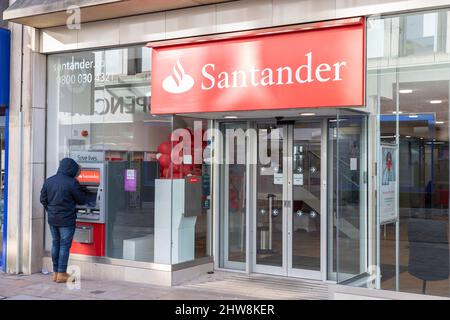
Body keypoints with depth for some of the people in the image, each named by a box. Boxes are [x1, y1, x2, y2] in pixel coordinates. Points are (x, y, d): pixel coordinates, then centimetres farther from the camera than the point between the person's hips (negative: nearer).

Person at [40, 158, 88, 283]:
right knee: (65, 245, 2)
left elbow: (43, 199, 9)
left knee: (55, 244, 15)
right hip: (66, 220, -6)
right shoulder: (72, 183, -16)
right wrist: (83, 193, 14)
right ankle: (61, 274, 5)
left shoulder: (49, 181, 4)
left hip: (52, 219, 6)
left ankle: (55, 273, 21)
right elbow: (81, 200, -7)